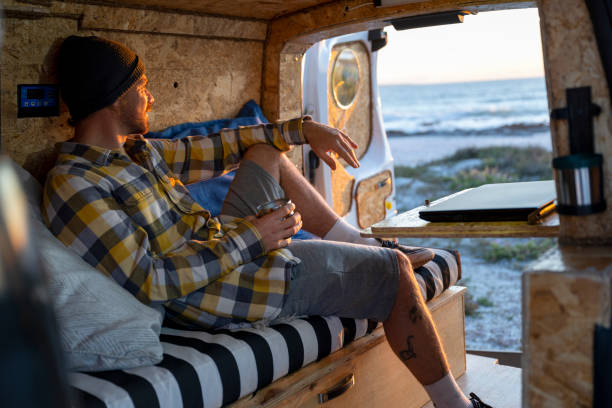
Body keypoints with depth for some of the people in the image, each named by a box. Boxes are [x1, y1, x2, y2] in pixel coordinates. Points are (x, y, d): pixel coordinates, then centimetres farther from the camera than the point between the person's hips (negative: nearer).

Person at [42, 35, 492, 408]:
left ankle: (360, 246, 32)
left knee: (266, 152, 26)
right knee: (394, 271, -6)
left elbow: (213, 149, 15)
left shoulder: (135, 151, 7)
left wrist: (302, 129, 11)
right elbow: (150, 281, -27)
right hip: (224, 284, -10)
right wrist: (251, 238, -24)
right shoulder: (72, 186, -22)